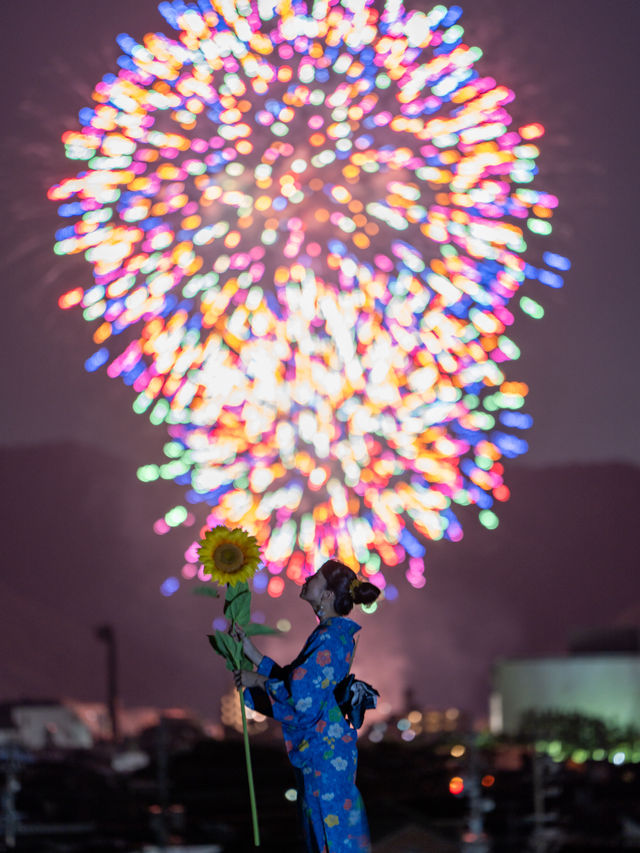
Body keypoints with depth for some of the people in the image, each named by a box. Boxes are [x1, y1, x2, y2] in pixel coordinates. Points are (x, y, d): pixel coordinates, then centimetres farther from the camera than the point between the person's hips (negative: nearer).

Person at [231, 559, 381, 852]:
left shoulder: (329, 641, -20)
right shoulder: (332, 634, 10)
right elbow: (295, 682, 17)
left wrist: (258, 681, -11)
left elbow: (301, 702, -24)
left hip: (324, 751, -10)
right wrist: (252, 653, 16)